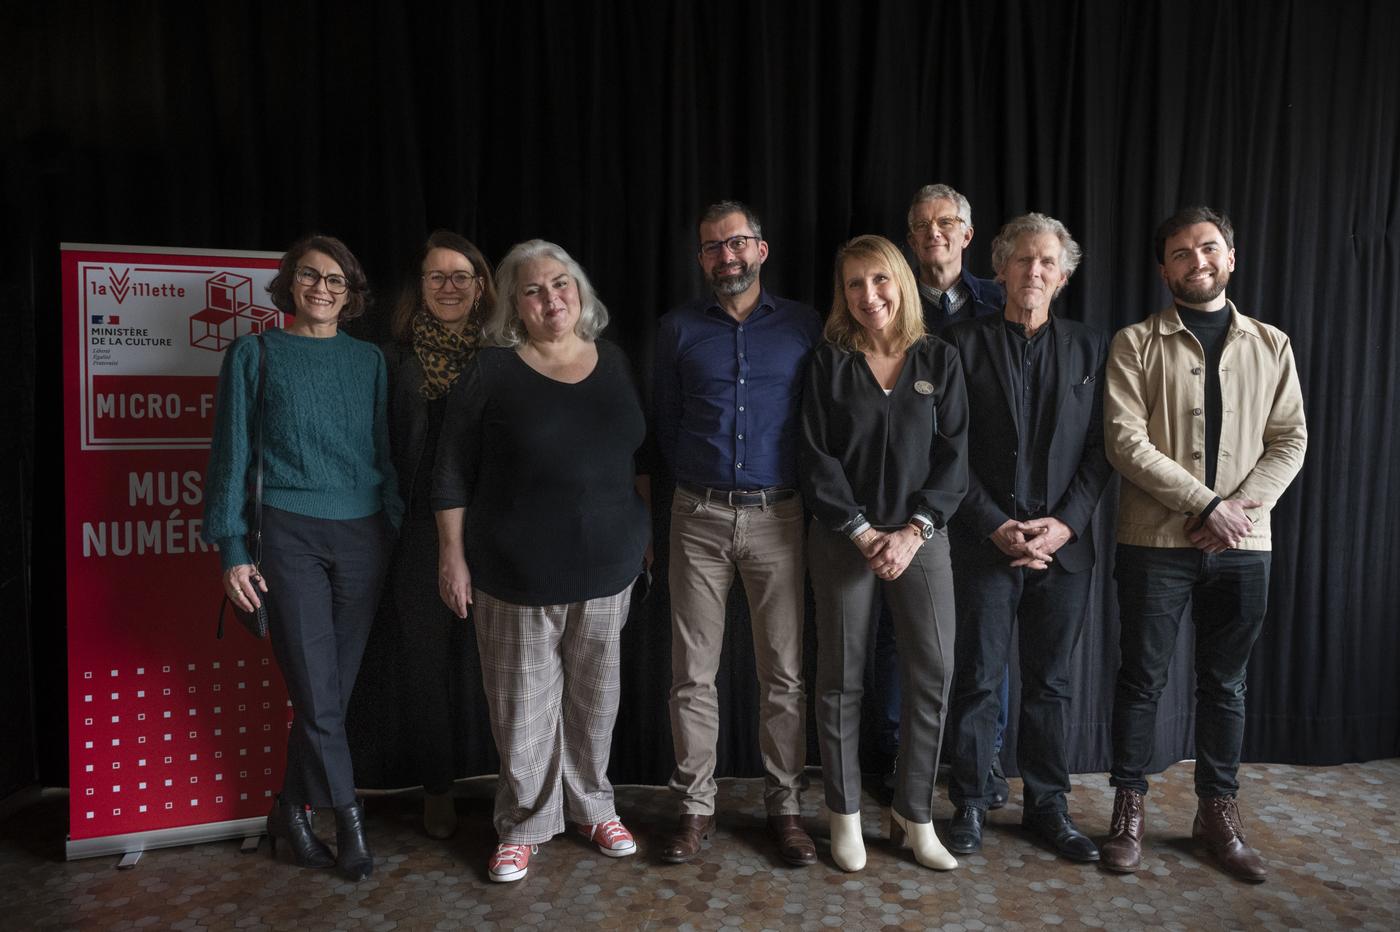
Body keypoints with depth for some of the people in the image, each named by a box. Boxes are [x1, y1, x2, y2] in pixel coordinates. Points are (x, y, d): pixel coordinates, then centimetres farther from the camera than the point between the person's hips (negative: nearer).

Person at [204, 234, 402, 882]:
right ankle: (348, 816, 14)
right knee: (316, 691, -5)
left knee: (336, 686, 6)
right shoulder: (256, 354, 4)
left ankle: (292, 810, 25)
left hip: (361, 537, 3)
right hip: (289, 536, -3)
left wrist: (398, 525, 8)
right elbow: (231, 454, 3)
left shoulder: (368, 359, 11)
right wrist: (232, 549, -3)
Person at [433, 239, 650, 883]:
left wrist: (647, 530, 11)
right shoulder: (492, 371, -5)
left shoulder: (614, 363, 6)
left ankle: (592, 805, 33)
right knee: (524, 702, 6)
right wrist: (453, 555, -6)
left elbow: (641, 457, 14)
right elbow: (452, 473, -4)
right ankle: (523, 825, 25)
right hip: (519, 572, -3)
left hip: (608, 565, 3)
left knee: (595, 693, 14)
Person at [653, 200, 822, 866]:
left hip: (779, 515, 0)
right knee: (692, 671, 4)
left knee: (784, 671, 5)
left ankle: (784, 804, 20)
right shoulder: (678, 329, 8)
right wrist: (691, 480, 8)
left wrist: (808, 494, 5)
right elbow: (665, 420, 13)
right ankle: (696, 804, 19)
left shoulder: (804, 326, 6)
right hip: (699, 517, 1)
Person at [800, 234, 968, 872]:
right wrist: (863, 534, -10)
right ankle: (844, 815, 21)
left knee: (933, 675, -2)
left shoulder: (938, 359, 5)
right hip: (842, 539, -1)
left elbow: (953, 456, 0)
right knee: (840, 678, 5)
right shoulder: (828, 363, 2)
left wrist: (912, 532, -10)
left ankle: (914, 815, 16)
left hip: (920, 537, 1)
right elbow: (817, 460, -3)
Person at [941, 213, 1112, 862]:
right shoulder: (964, 343, 2)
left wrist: (1065, 523, -9)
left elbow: (1100, 448, 5)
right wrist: (996, 526, -10)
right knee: (978, 680, 4)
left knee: (1050, 682, 11)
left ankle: (1047, 804, 25)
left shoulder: (1089, 349, 10)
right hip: (985, 542, -2)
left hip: (1064, 543, 2)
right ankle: (970, 804, 19)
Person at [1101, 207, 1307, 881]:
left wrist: (1244, 506, -11)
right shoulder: (1136, 343, 0)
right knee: (1142, 679, 5)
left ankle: (1218, 813, 26)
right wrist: (1207, 506, -15)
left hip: (1241, 546, 3)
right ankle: (1129, 809, 19)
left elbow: (1289, 440, 6)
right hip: (1156, 541, -3)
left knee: (1225, 684, 12)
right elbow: (1125, 443, -10)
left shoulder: (1271, 345, 10)